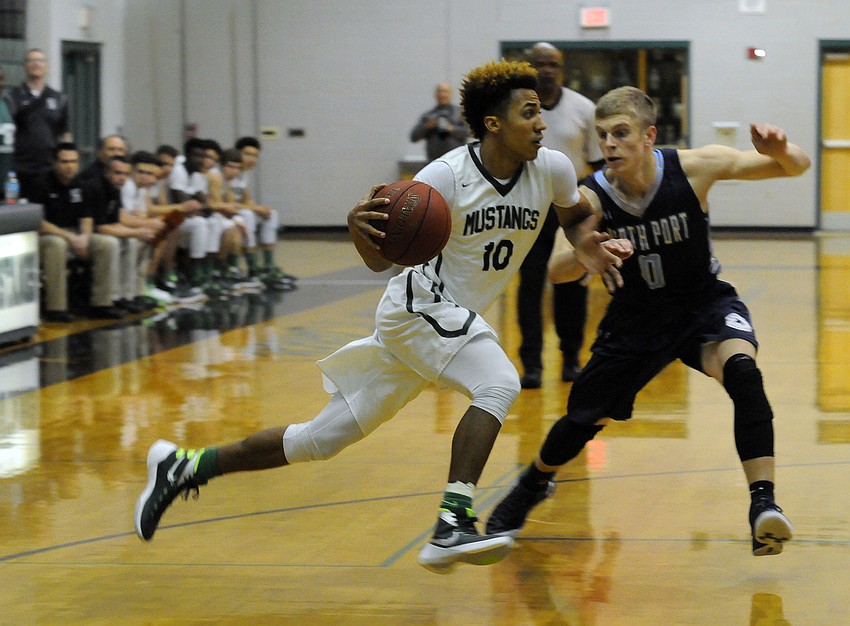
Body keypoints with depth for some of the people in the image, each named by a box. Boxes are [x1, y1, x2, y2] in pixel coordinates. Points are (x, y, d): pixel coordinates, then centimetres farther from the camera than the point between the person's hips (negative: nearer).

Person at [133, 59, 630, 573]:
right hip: (420, 304, -6)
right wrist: (360, 227, -36)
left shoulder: (552, 168, -6)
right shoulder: (447, 176, -20)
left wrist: (588, 243, -5)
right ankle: (452, 525, -34)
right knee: (499, 383, -31)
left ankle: (186, 466, 19)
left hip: (458, 317, 6)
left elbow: (578, 215, 17)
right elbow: (380, 260, -14)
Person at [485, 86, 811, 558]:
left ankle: (763, 502, -33)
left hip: (703, 302, -2)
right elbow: (556, 272, -27)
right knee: (585, 417, 11)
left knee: (740, 367, -33)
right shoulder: (590, 198, -21)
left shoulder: (693, 167, -23)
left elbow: (796, 167, -18)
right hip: (637, 315, 2)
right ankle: (533, 485, 45)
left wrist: (778, 150, -43)